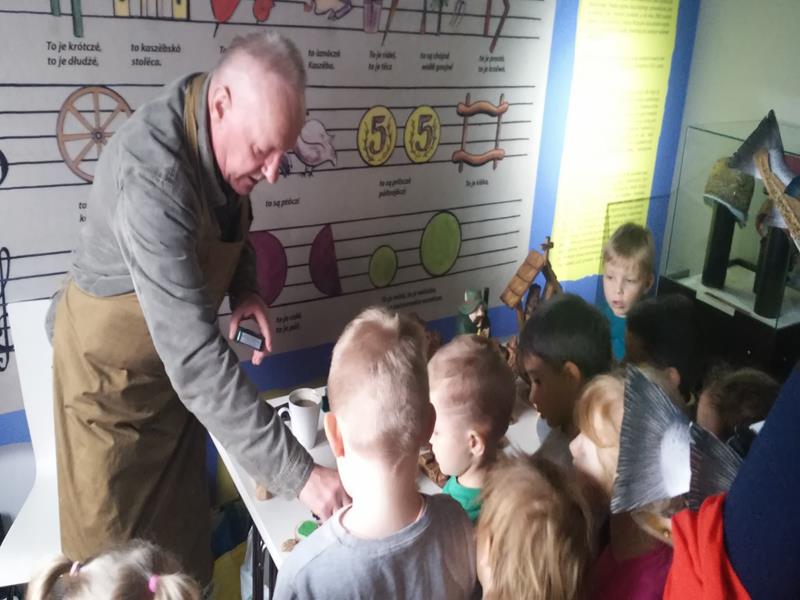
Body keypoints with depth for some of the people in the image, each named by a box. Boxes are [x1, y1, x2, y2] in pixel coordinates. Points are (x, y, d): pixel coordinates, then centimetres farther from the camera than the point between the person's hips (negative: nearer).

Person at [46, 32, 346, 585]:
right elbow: (196, 356, -41)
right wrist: (298, 473, -39)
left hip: (175, 345, 7)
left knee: (183, 522, 21)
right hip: (113, 360, -6)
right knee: (117, 550, 11)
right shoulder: (151, 176, -38)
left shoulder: (227, 132, -13)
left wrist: (246, 289, -10)